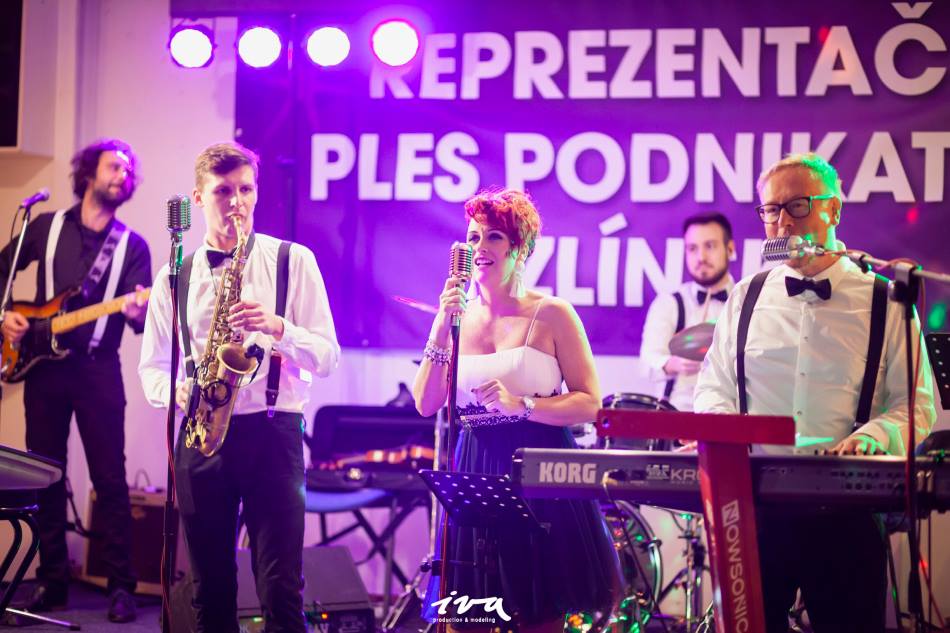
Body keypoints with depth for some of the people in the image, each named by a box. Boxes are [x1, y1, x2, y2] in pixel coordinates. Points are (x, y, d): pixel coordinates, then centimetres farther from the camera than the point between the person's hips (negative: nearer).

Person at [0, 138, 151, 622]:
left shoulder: (133, 246, 5)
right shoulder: (46, 227, 8)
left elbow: (141, 316, -2)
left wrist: (137, 313, -25)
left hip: (98, 369, -1)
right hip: (42, 363, 2)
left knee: (110, 479, -5)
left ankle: (121, 586, -1)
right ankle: (52, 581, 14)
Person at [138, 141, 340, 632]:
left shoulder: (293, 261, 4)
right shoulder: (174, 276, 10)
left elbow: (327, 356, 1)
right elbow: (152, 366, 13)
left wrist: (277, 327, -17)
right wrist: (176, 390, -9)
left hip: (273, 431, -2)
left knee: (280, 588, -7)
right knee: (210, 589, 8)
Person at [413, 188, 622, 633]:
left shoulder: (551, 315, -3)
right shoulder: (458, 315, 7)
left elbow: (589, 404, -8)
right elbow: (426, 404, 0)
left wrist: (522, 405, -20)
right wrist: (441, 329, -10)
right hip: (475, 474, 3)